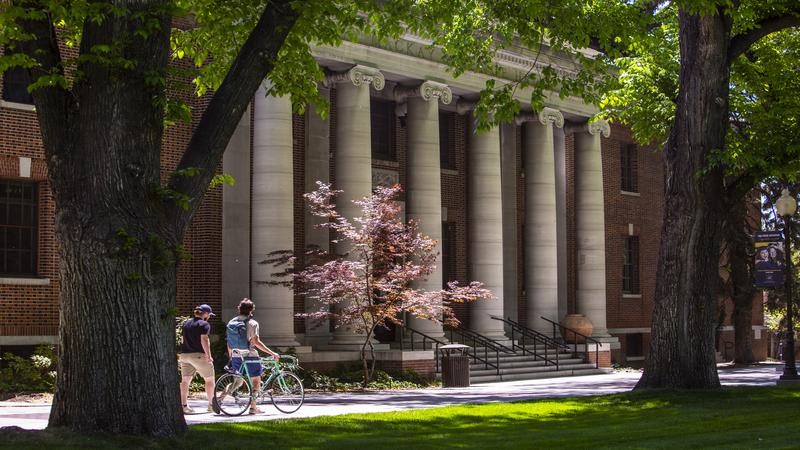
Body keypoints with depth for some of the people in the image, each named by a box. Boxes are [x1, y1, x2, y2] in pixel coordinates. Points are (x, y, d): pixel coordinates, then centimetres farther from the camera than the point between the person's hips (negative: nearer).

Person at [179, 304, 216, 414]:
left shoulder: (186, 323, 14)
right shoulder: (204, 324, -8)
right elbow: (204, 340, -18)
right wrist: (208, 355, -17)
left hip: (184, 355, 7)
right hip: (198, 355, -7)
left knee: (185, 380, 6)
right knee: (209, 379, 6)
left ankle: (183, 405, 3)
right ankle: (211, 404, 8)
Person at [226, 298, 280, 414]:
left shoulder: (231, 322, 7)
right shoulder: (252, 323, -10)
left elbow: (229, 342, 12)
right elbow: (256, 342, -17)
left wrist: (230, 356, 24)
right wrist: (272, 353, -15)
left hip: (236, 357, 6)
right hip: (250, 356, -6)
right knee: (256, 381, 8)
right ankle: (253, 407, 4)